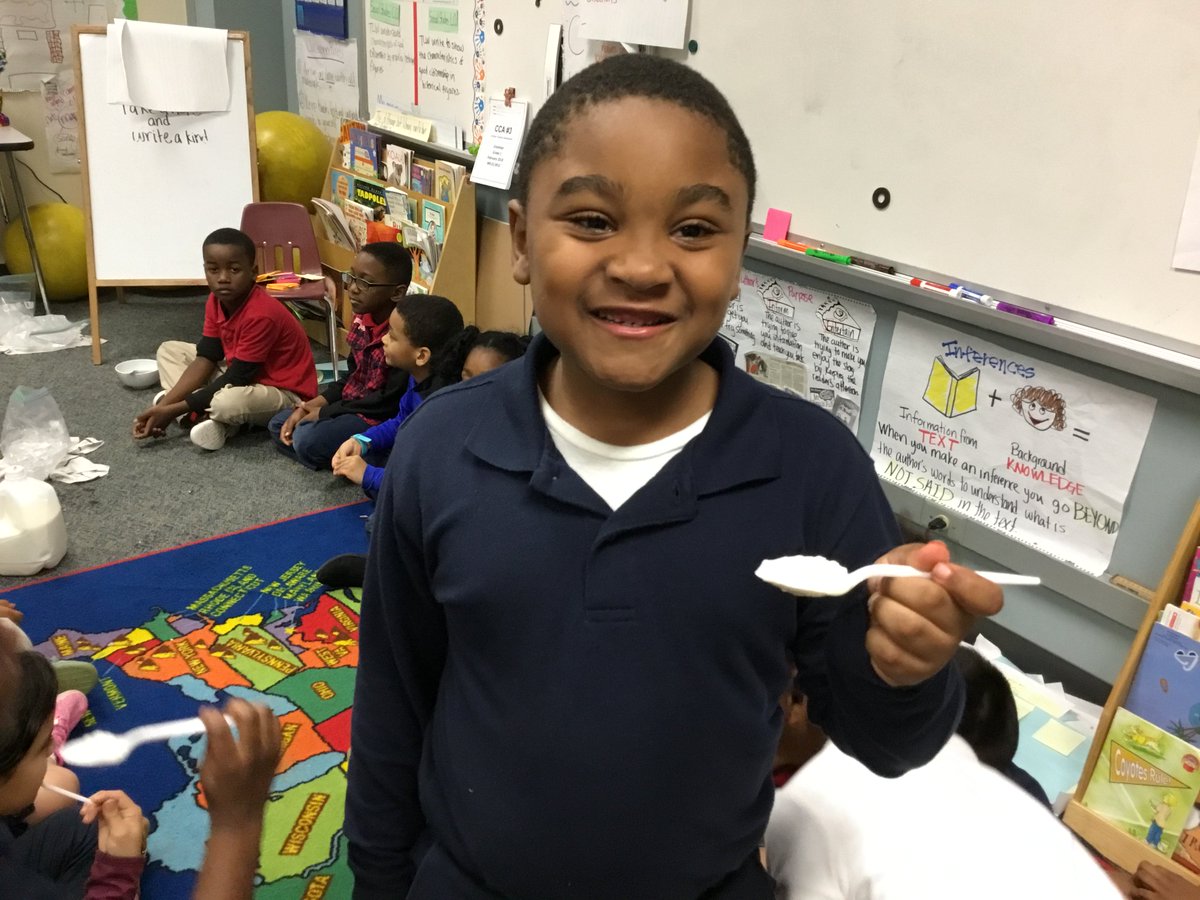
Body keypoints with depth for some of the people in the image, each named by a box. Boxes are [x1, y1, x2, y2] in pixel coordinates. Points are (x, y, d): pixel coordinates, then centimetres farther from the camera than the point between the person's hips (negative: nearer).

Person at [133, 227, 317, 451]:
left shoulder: (261, 315, -29)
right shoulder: (216, 301, -4)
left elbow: (235, 379, -26)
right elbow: (206, 358, -3)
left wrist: (174, 410, -23)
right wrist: (164, 404, -15)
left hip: (285, 392, -9)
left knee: (229, 402, -41)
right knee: (169, 350, 6)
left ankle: (196, 416, -4)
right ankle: (203, 419, -16)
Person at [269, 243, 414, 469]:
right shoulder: (363, 319, 1)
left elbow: (392, 401, -25)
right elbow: (352, 377, 12)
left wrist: (324, 412, -16)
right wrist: (311, 406, -3)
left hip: (385, 418, -10)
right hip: (354, 405, 10)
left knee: (307, 440, -26)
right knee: (280, 425, 10)